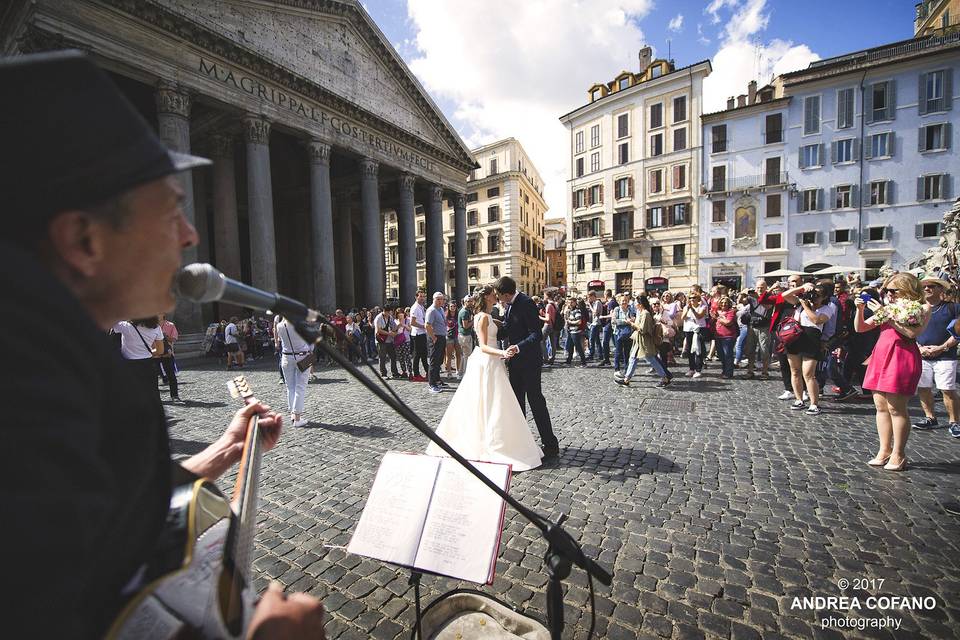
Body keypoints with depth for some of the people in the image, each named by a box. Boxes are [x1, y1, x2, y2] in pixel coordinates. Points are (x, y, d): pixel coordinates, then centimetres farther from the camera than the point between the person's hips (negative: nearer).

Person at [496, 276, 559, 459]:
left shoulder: (526, 303, -18)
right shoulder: (510, 305, 9)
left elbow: (536, 334, -23)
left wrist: (518, 347, -35)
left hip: (529, 361, -9)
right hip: (515, 361, 9)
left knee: (536, 401, -2)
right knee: (517, 401, 17)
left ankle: (550, 445, 11)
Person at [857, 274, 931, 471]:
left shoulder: (922, 308, 1)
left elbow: (913, 333, -14)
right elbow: (859, 328, 15)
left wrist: (887, 316, -14)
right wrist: (860, 309, 1)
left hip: (902, 357, -6)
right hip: (881, 356, 6)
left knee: (895, 407, -5)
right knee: (880, 405, 7)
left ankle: (898, 455, 5)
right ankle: (884, 451, 16)